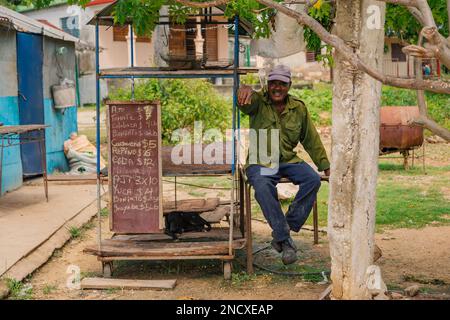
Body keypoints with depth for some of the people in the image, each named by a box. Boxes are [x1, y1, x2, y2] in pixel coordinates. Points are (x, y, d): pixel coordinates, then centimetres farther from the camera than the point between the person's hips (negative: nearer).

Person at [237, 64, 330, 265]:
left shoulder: (298, 108, 9)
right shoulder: (259, 102, -2)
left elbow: (311, 139, 16)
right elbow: (245, 103, -27)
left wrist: (325, 166, 14)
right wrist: (246, 90, -52)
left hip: (288, 160, 4)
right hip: (260, 162, -3)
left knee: (313, 180, -23)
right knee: (262, 187, -35)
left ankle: (282, 231, -18)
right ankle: (285, 239, -28)